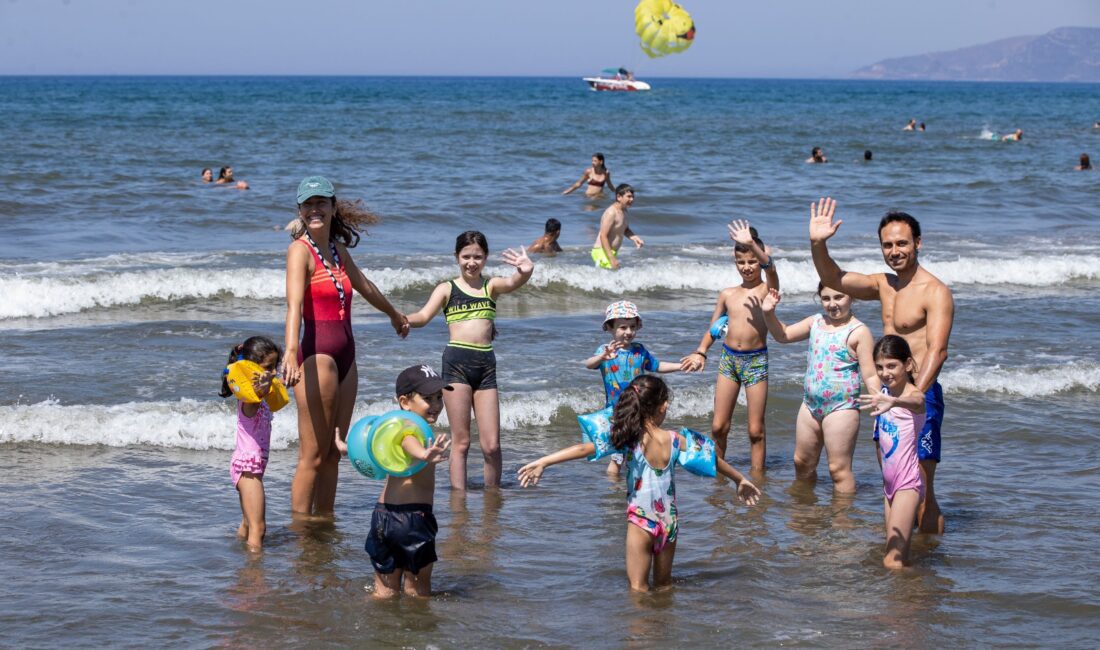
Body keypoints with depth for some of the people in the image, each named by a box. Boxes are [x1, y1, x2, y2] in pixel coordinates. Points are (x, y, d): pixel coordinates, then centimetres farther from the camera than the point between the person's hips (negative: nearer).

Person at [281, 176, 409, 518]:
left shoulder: (338, 249, 13)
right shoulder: (300, 249, -10)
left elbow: (365, 287, 33)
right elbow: (294, 304, -25)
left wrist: (395, 315, 49)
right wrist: (291, 351, -41)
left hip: (345, 357, 8)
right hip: (317, 356, -8)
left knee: (333, 454, 11)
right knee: (312, 457, -5)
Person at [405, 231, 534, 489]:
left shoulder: (491, 286, 12)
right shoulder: (447, 289, 9)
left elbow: (512, 283, -9)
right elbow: (424, 316, -3)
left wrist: (526, 272, -34)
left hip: (486, 363, 2)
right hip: (456, 361, -2)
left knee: (491, 445, 1)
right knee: (461, 441, -3)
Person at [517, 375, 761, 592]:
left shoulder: (630, 438, -14)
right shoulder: (675, 440, -4)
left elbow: (584, 448, -21)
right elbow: (714, 461, 9)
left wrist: (542, 462, -22)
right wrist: (740, 480, 25)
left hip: (641, 520, -3)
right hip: (669, 521, 3)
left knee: (639, 589, 5)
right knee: (663, 585, 19)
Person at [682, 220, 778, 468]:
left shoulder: (767, 289, -3)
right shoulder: (727, 294, 9)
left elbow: (770, 268, -24)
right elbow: (714, 327, 17)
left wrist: (752, 243, -38)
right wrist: (700, 353, 3)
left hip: (756, 361, -4)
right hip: (728, 359, 4)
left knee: (756, 430, 0)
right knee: (718, 426, 4)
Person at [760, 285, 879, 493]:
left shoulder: (858, 332, -10)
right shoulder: (816, 322, 10)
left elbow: (870, 375, -12)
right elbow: (783, 335, 18)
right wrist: (769, 314, 0)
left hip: (841, 407, -7)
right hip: (810, 404, 7)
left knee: (839, 468, -7)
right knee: (802, 463, 18)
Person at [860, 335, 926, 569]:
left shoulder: (913, 394, -16)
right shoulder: (884, 393, 8)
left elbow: (917, 402, -43)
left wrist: (892, 402, -63)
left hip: (908, 481, -8)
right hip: (889, 481, 8)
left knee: (893, 561, -15)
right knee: (899, 556, 9)